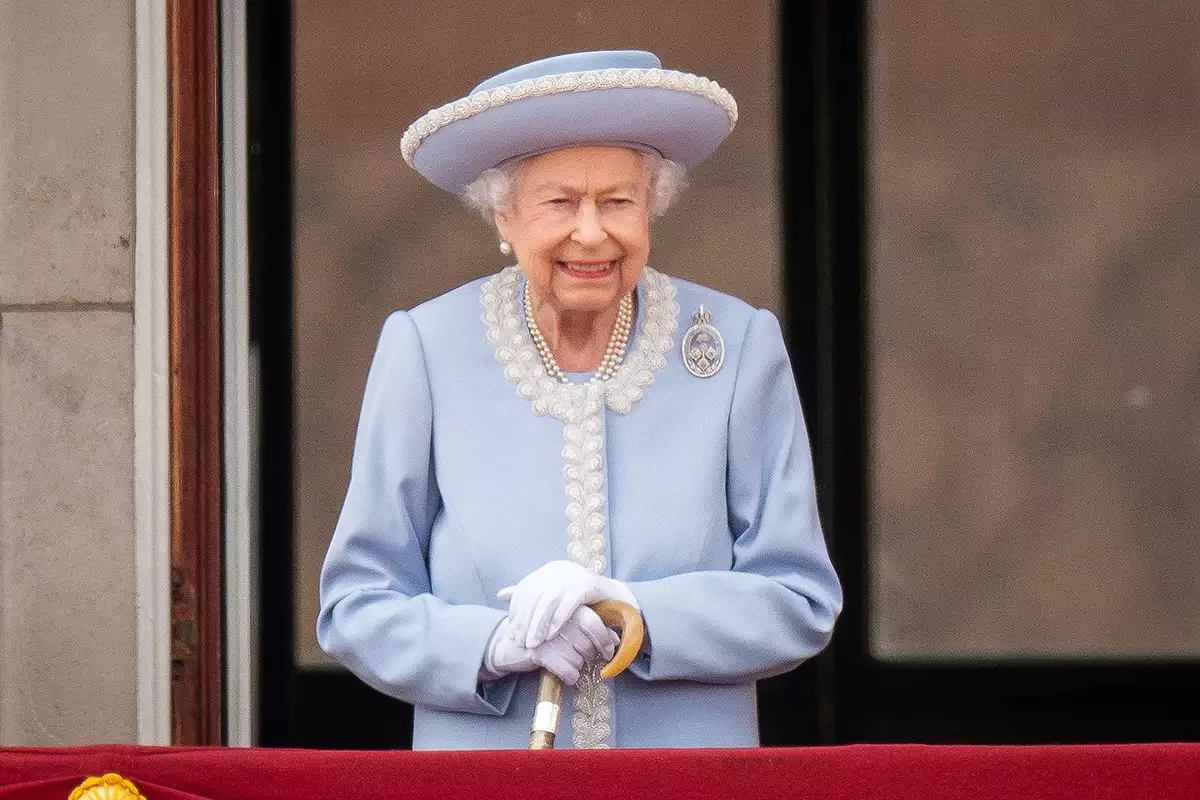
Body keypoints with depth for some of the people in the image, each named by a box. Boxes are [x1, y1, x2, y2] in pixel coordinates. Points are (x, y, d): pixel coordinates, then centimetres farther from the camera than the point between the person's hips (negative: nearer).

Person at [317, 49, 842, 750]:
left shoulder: (740, 346, 0)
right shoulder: (424, 351, -2)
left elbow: (800, 603, 0)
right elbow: (357, 607, 0)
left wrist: (634, 613, -15)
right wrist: (494, 643, -17)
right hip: (482, 779, 0)